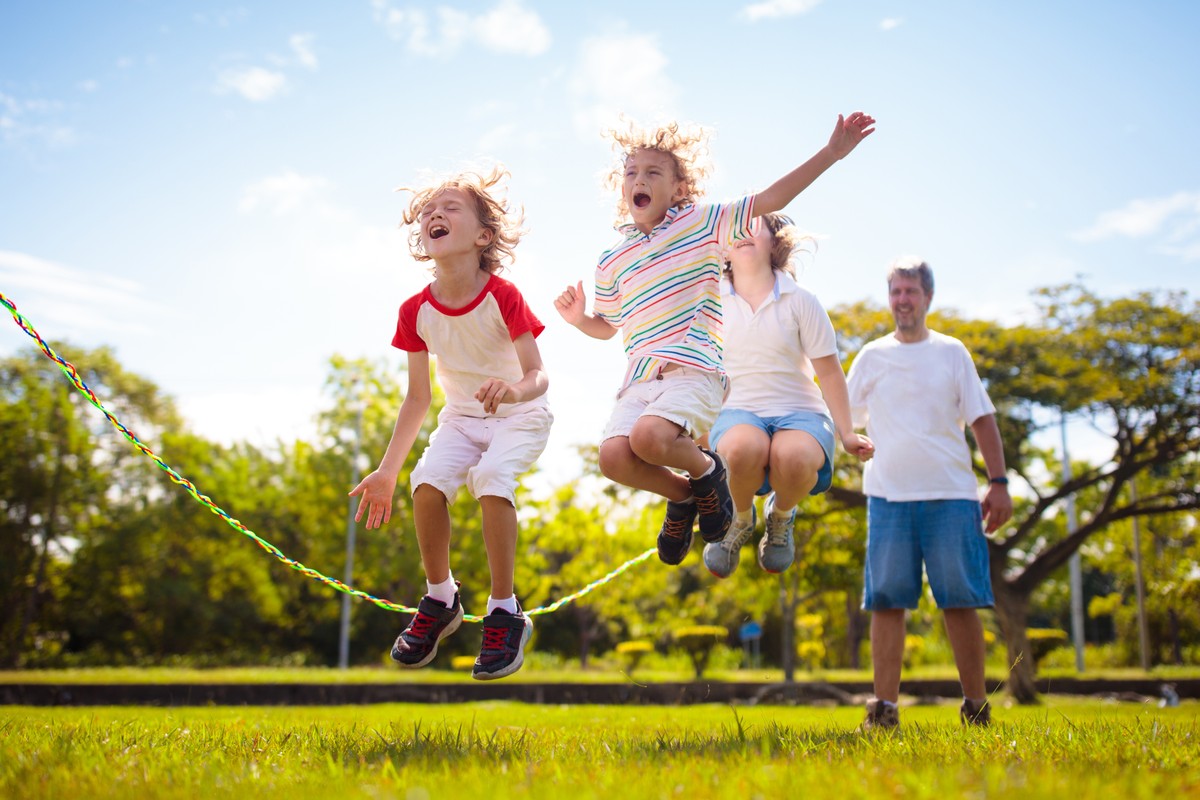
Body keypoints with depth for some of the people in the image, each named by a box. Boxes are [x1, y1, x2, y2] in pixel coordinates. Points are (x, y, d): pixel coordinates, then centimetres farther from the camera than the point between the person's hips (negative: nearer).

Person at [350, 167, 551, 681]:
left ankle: (505, 613, -17)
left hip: (520, 416, -4)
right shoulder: (416, 311, -8)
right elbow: (417, 397, 0)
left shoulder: (503, 298, -20)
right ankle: (440, 600, -1)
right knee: (428, 481, -25)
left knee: (490, 477, -33)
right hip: (462, 417, 4)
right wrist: (387, 471, -1)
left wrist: (513, 389, -46)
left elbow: (539, 377, -21)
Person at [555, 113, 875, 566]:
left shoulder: (701, 224, 9)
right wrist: (579, 319, 10)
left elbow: (770, 200, 3)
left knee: (649, 436, -33)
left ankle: (706, 470, 3)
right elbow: (607, 326, 32)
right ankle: (683, 496, 10)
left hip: (694, 369, -4)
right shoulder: (612, 262, 19)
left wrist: (831, 153, -4)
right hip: (640, 378, 4)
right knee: (613, 456, -22)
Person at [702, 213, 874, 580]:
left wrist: (846, 433, -1)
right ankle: (740, 519, -4)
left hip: (797, 411, 0)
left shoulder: (800, 301, 3)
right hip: (738, 412, 0)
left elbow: (829, 371, 4)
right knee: (744, 449, -39)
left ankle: (780, 514, -1)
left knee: (794, 457, -38)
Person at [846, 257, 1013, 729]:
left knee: (961, 601, 0)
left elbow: (983, 421, 8)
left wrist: (999, 482, 1)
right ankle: (884, 709, -2)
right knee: (886, 601, -3)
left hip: (951, 494, -1)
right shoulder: (871, 356, 12)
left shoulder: (951, 352, 11)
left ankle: (976, 708, 10)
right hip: (888, 495, 1)